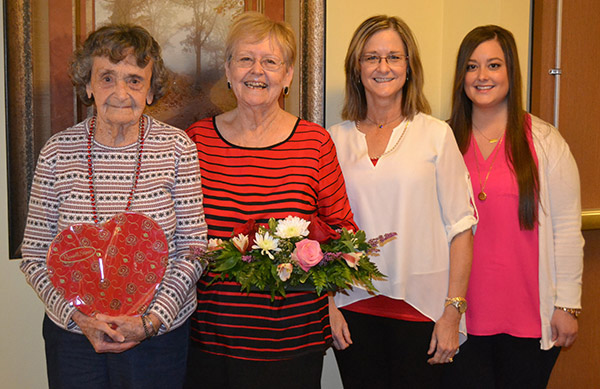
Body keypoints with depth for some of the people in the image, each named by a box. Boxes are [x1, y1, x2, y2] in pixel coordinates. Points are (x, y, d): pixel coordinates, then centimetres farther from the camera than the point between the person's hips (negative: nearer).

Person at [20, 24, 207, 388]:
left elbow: (194, 247, -5)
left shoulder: (176, 147, -7)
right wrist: (78, 315, -14)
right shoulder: (58, 152, -5)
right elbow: (36, 256, -1)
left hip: (161, 332, 0)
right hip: (72, 335, 1)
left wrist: (152, 319, -15)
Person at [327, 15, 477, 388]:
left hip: (421, 307, -1)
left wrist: (453, 312, -7)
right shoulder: (335, 140, 5)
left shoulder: (436, 134, 0)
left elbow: (461, 227, -3)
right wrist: (327, 306, 2)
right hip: (354, 307, 2)